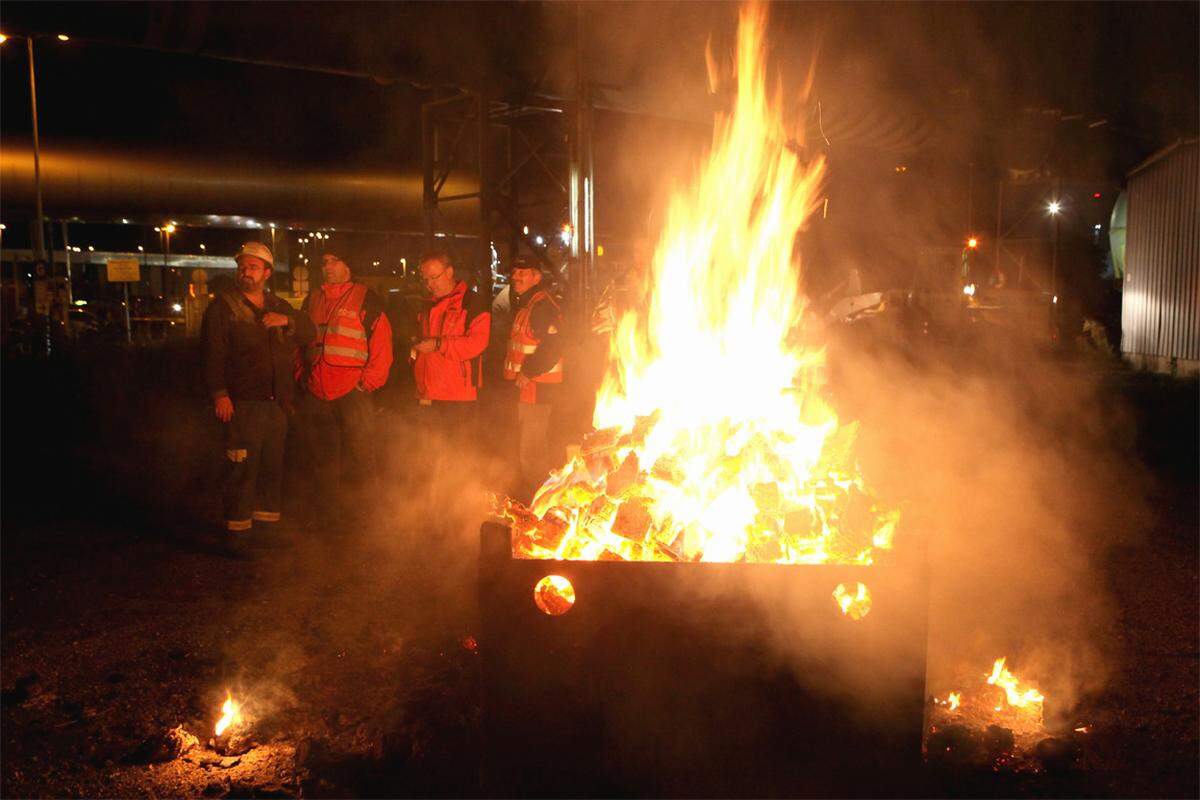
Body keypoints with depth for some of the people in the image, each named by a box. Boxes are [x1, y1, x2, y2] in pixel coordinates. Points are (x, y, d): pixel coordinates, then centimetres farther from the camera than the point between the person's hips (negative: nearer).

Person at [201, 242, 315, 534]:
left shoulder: (278, 307, 17)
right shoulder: (223, 306, -1)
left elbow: (309, 334, 16)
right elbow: (214, 353, -8)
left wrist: (287, 320, -4)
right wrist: (219, 394, -17)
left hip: (276, 401, 6)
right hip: (242, 402, -6)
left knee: (273, 463, 13)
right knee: (243, 466, -6)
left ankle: (268, 515, 25)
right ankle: (238, 524, 3)